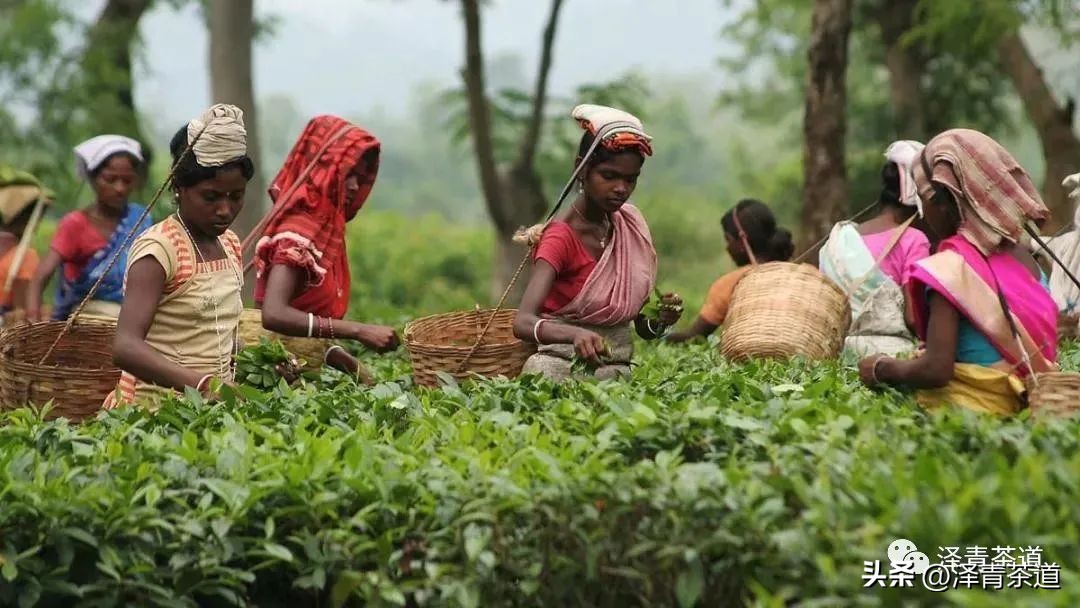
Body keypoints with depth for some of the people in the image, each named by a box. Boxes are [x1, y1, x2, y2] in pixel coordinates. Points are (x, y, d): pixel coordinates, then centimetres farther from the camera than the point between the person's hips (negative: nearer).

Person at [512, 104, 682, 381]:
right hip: (564, 363, -3)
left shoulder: (632, 228, 6)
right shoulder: (561, 237, -11)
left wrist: (661, 318, -8)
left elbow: (643, 327, 13)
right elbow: (523, 322, -25)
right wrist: (576, 335, -42)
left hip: (616, 368, 3)